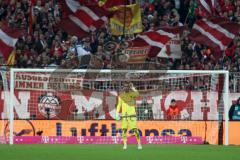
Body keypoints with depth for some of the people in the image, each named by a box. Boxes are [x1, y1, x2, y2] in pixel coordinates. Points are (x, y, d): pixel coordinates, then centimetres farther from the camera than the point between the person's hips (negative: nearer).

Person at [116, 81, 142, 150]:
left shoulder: (132, 94, 2)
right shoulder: (121, 95, 10)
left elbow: (137, 94, -19)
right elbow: (119, 105, 13)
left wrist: (132, 88, -14)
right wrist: (117, 113, 3)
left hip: (132, 115, -3)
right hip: (124, 115, 3)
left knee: (135, 129, -9)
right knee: (124, 129, -2)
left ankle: (139, 143, -2)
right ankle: (125, 144, 6)